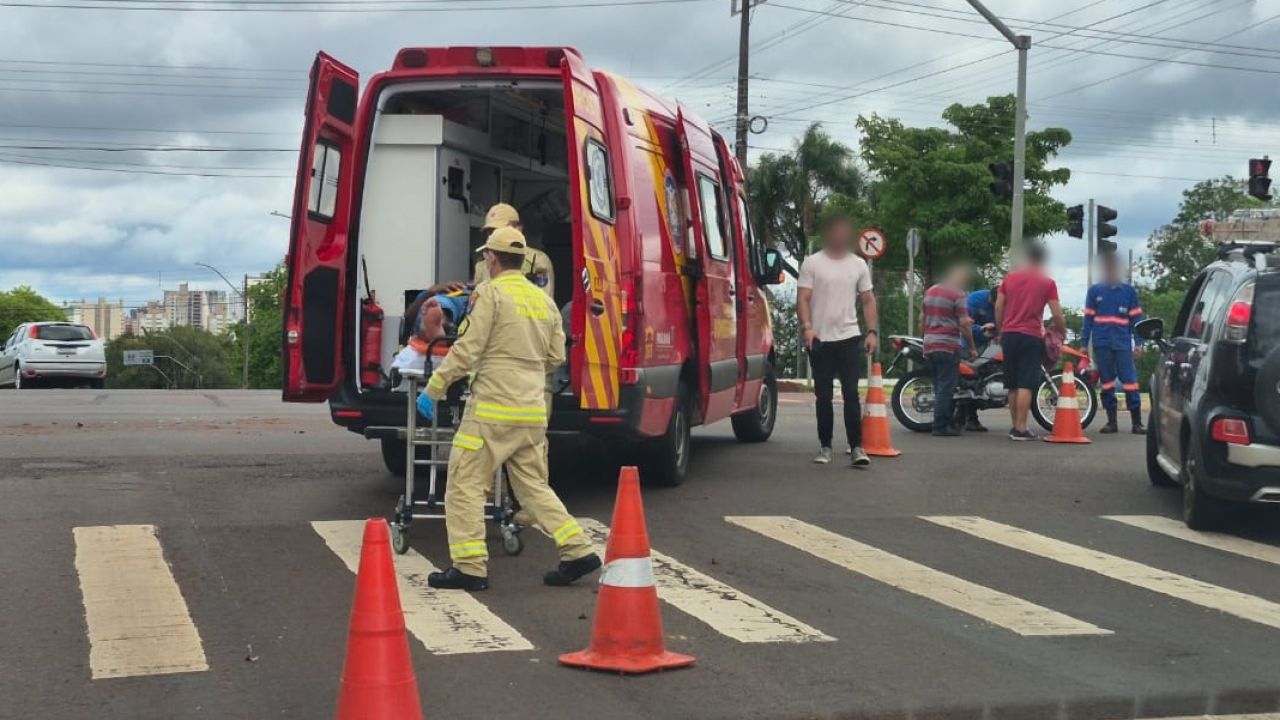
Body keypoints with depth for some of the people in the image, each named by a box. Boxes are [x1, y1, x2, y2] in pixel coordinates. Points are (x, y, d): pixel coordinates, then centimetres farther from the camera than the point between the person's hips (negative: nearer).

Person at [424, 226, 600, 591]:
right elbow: (556, 356, 15)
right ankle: (578, 551, 9)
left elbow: (467, 349, -12)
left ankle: (469, 567, -1)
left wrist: (435, 387, -3)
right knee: (533, 486, 16)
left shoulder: (490, 293, -7)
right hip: (533, 412, 7)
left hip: (493, 410, -7)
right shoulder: (543, 300, 13)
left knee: (466, 483, 1)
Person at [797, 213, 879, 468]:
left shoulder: (858, 265, 8)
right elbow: (803, 298, -4)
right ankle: (825, 446, 15)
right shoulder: (812, 263, 0)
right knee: (823, 396, 7)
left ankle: (856, 447, -7)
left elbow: (868, 300, 11)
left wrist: (873, 331, 0)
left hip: (849, 337, 1)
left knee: (851, 394, -5)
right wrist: (807, 326, -19)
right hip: (820, 339, -1)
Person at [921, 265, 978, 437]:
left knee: (940, 386, 13)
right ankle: (941, 426, -7)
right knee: (946, 387, -5)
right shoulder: (958, 294, -10)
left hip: (930, 345, 8)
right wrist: (972, 348, -7)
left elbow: (922, 319, 18)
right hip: (948, 346, -8)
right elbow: (965, 323, -14)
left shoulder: (930, 291, 14)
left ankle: (946, 422, 17)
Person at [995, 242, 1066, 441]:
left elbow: (998, 307, 9)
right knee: (1026, 385, -7)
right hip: (1031, 337, -5)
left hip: (1009, 335, 5)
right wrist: (1062, 331, 13)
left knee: (1013, 385, 12)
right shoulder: (1047, 282, -2)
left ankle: (1015, 427, 16)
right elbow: (1057, 315, -4)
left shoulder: (1009, 278, 9)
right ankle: (1021, 429, -12)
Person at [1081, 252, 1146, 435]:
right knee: (1107, 383, 5)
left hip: (1123, 344, -1)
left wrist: (1138, 343, 0)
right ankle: (1111, 421, 12)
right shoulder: (1094, 291, 8)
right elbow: (1088, 318, 10)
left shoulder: (1129, 291, 6)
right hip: (1102, 344, 1)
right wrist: (1083, 343, 6)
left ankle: (1136, 422, -6)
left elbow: (1136, 318, 7)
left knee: (1130, 381, -7)